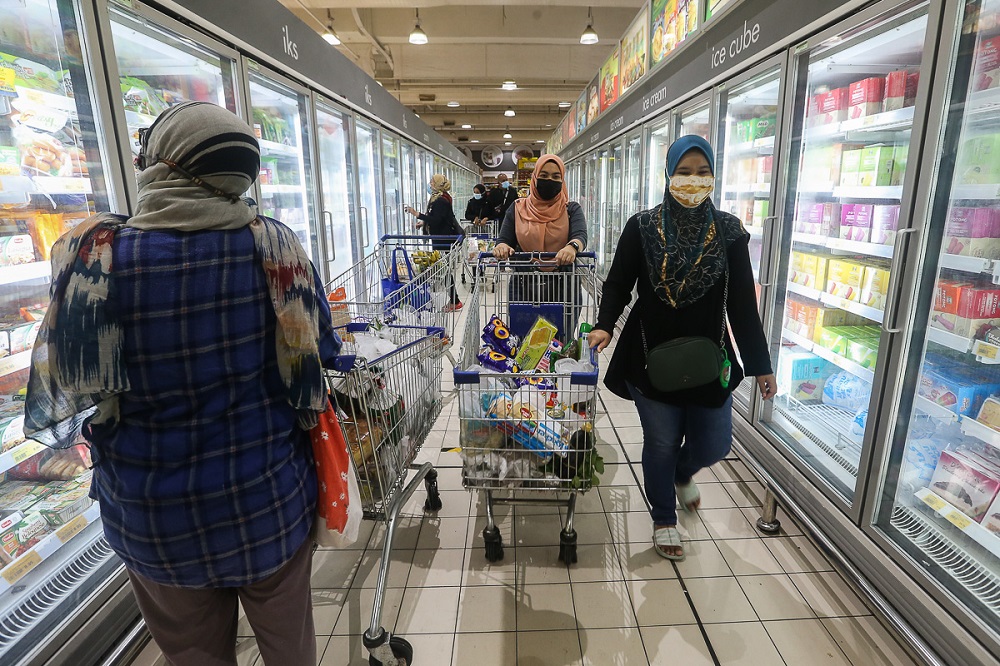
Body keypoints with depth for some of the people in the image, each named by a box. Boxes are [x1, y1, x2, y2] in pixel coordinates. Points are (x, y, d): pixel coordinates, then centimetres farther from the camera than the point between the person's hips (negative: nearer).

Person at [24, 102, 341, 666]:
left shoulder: (95, 258, -17)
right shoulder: (275, 247, -16)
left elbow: (60, 393, -5)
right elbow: (322, 360, -6)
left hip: (156, 522, 1)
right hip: (271, 505, 0)